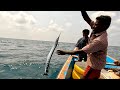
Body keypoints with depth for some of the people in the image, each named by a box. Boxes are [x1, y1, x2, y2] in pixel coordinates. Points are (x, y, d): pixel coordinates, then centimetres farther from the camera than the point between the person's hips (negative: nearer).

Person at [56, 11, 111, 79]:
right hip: (95, 63, 8)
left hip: (94, 65, -8)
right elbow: (86, 18, -12)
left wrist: (65, 52, -22)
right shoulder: (99, 30, -10)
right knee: (94, 77, 23)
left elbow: (81, 51, -29)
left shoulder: (99, 41, -33)